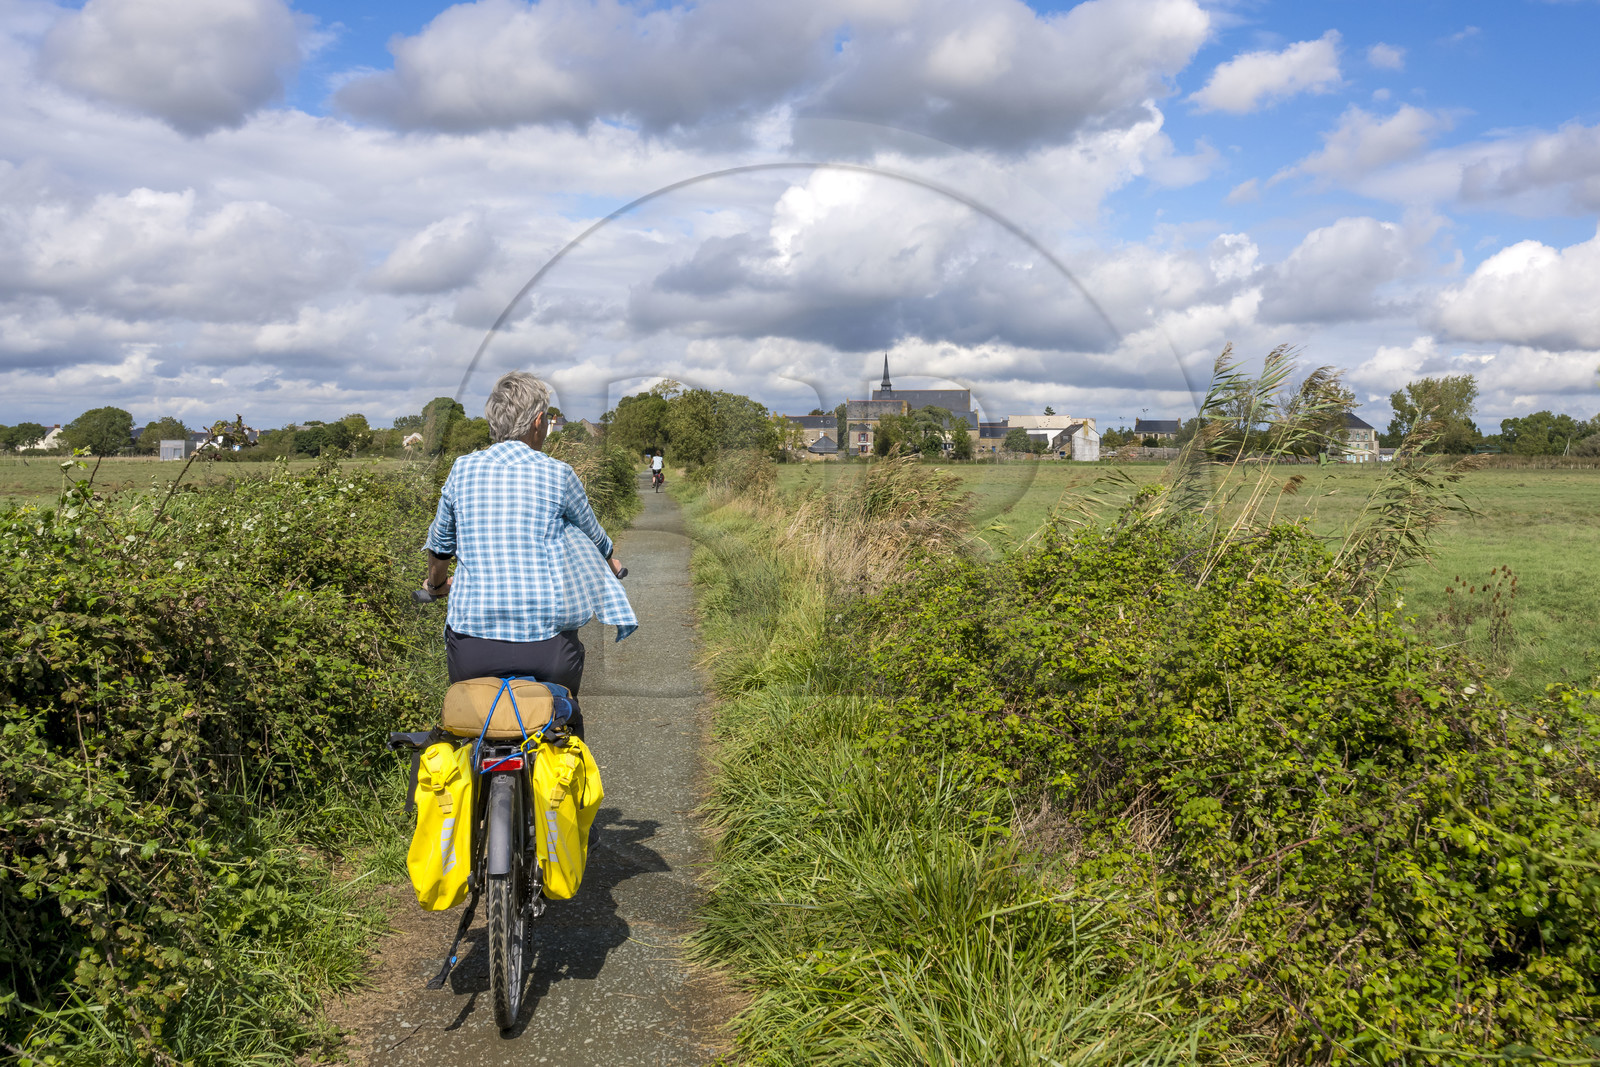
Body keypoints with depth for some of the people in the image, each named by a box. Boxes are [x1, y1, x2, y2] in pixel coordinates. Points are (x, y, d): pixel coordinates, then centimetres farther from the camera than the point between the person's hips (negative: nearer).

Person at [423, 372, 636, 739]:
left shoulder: (463, 469, 5)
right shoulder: (557, 474, 0)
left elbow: (440, 544, 21)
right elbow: (594, 536, 17)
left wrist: (436, 583, 43)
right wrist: (612, 562, 40)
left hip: (473, 648, 1)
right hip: (546, 647, -1)